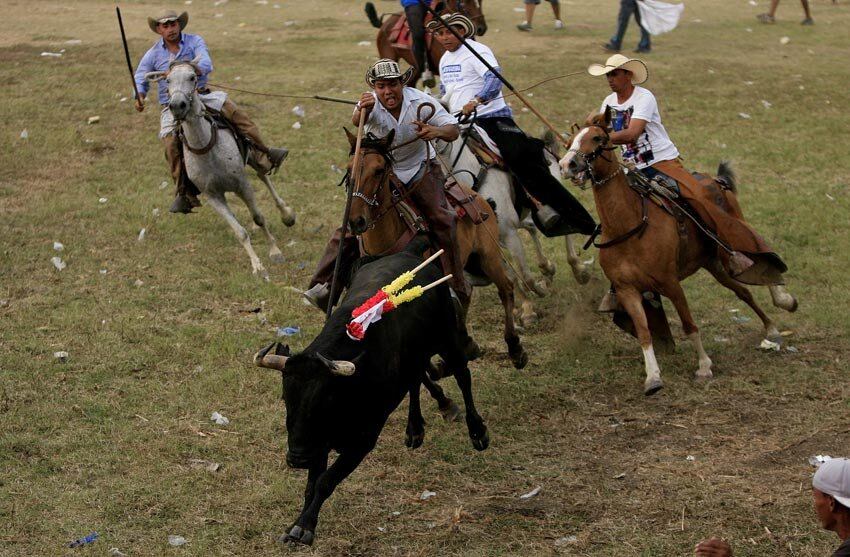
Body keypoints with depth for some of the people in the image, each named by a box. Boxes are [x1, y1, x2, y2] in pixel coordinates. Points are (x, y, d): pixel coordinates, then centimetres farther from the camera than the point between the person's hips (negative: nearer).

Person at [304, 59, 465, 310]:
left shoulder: (421, 102, -18)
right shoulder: (371, 103, -20)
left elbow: (453, 130, -17)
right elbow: (356, 121, -43)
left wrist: (437, 131, -42)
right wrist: (362, 111, -69)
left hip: (419, 170, 0)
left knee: (441, 218, -17)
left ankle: (456, 287, -4)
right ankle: (324, 287, -5)